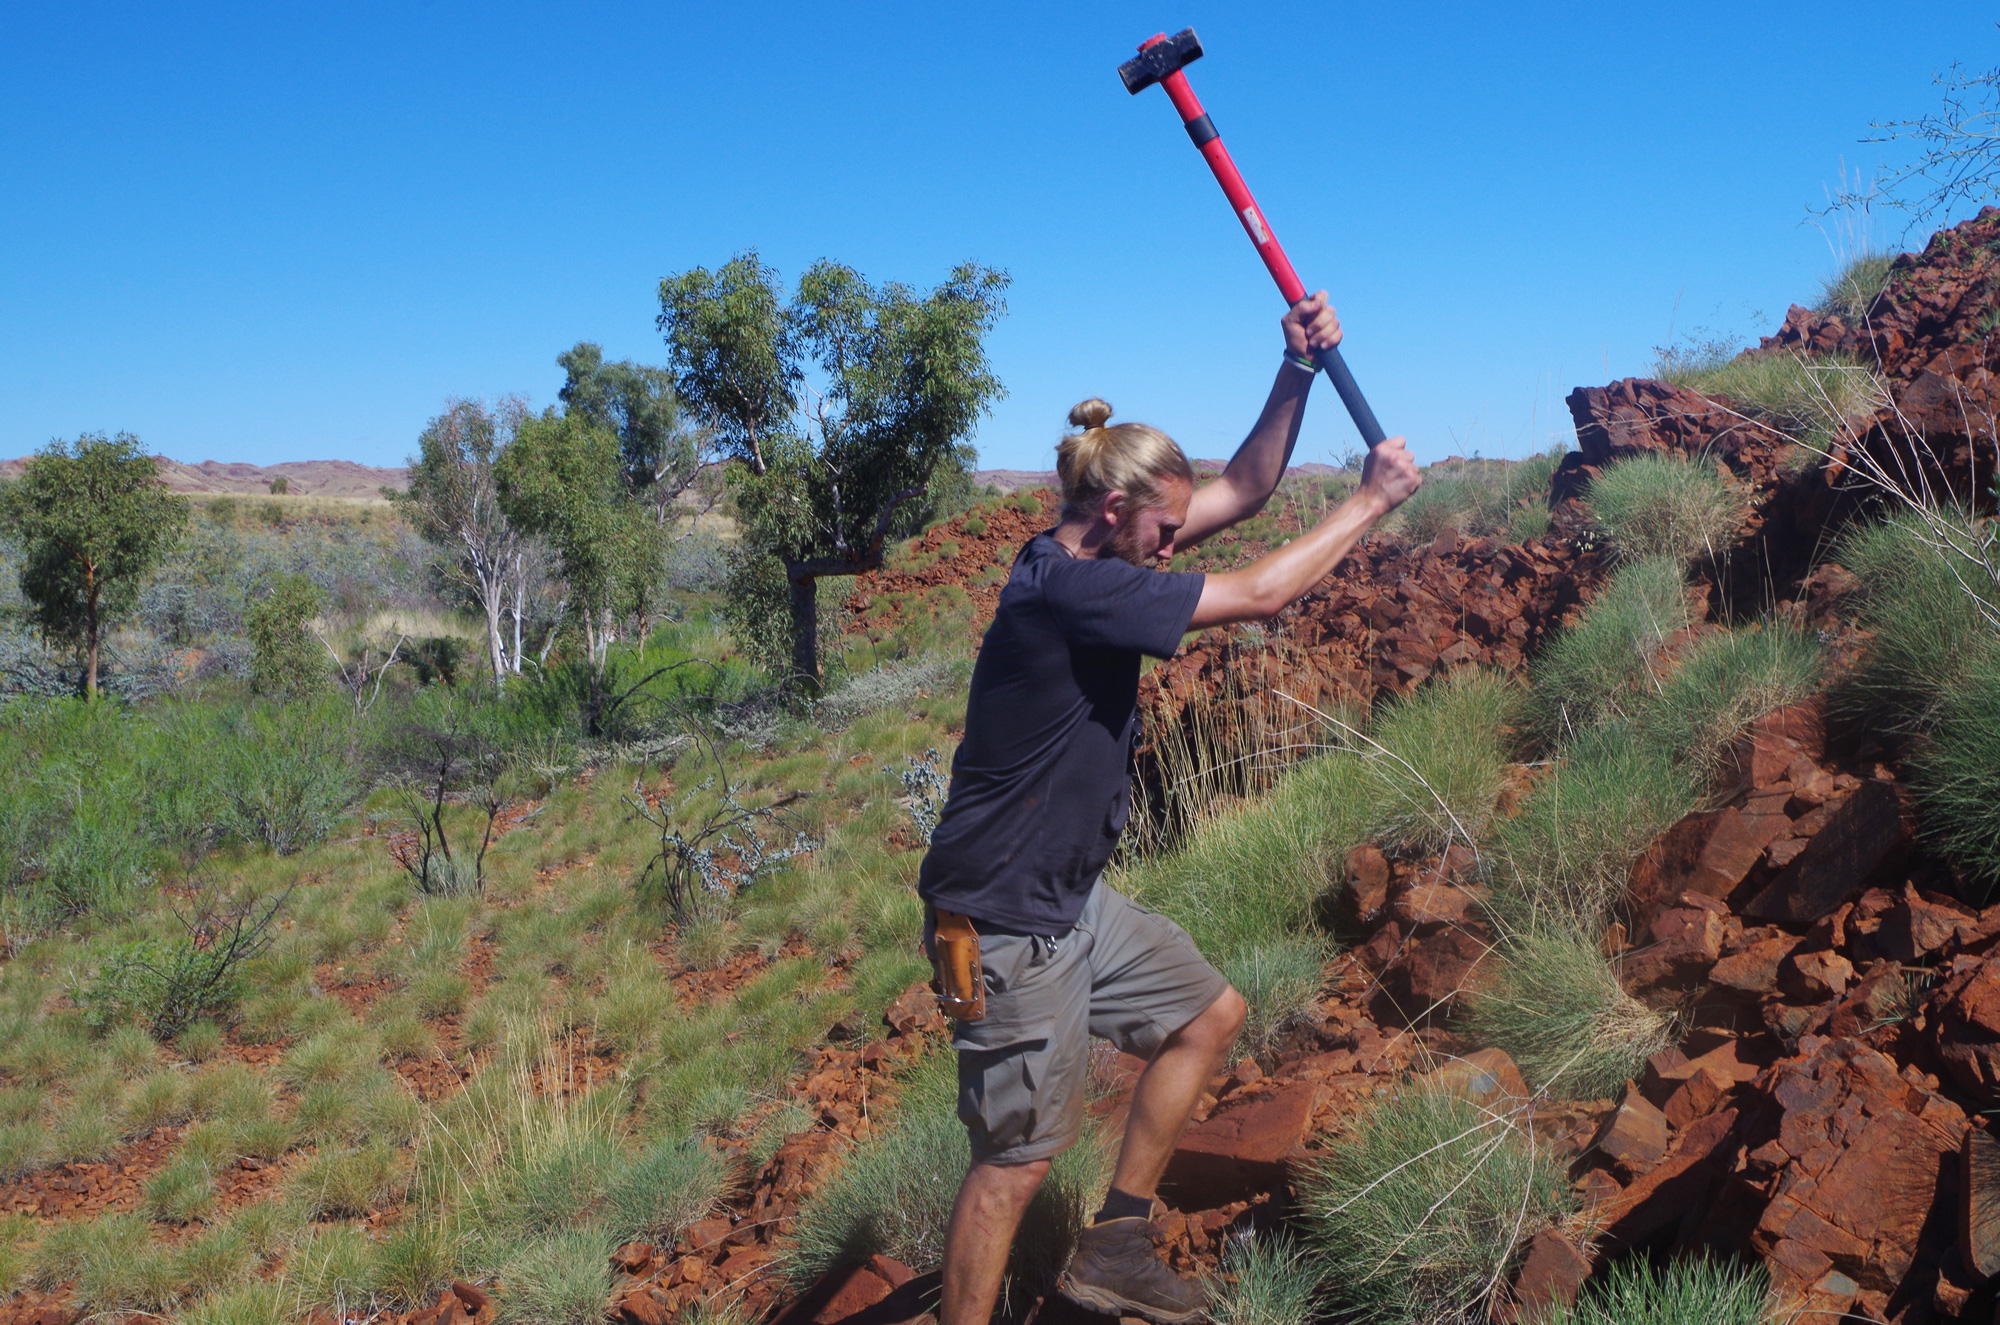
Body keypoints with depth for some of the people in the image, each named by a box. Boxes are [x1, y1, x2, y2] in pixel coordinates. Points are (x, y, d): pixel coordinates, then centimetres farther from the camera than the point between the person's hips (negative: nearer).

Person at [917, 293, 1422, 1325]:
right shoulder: (1068, 591, -25)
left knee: (1209, 1015, 19)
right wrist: (1371, 501, -10)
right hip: (1006, 922, -10)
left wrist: (1297, 369, -3)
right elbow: (1260, 594, -22)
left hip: (1070, 898, 10)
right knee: (1018, 1156, -2)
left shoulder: (1096, 555, 4)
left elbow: (1243, 491, 9)